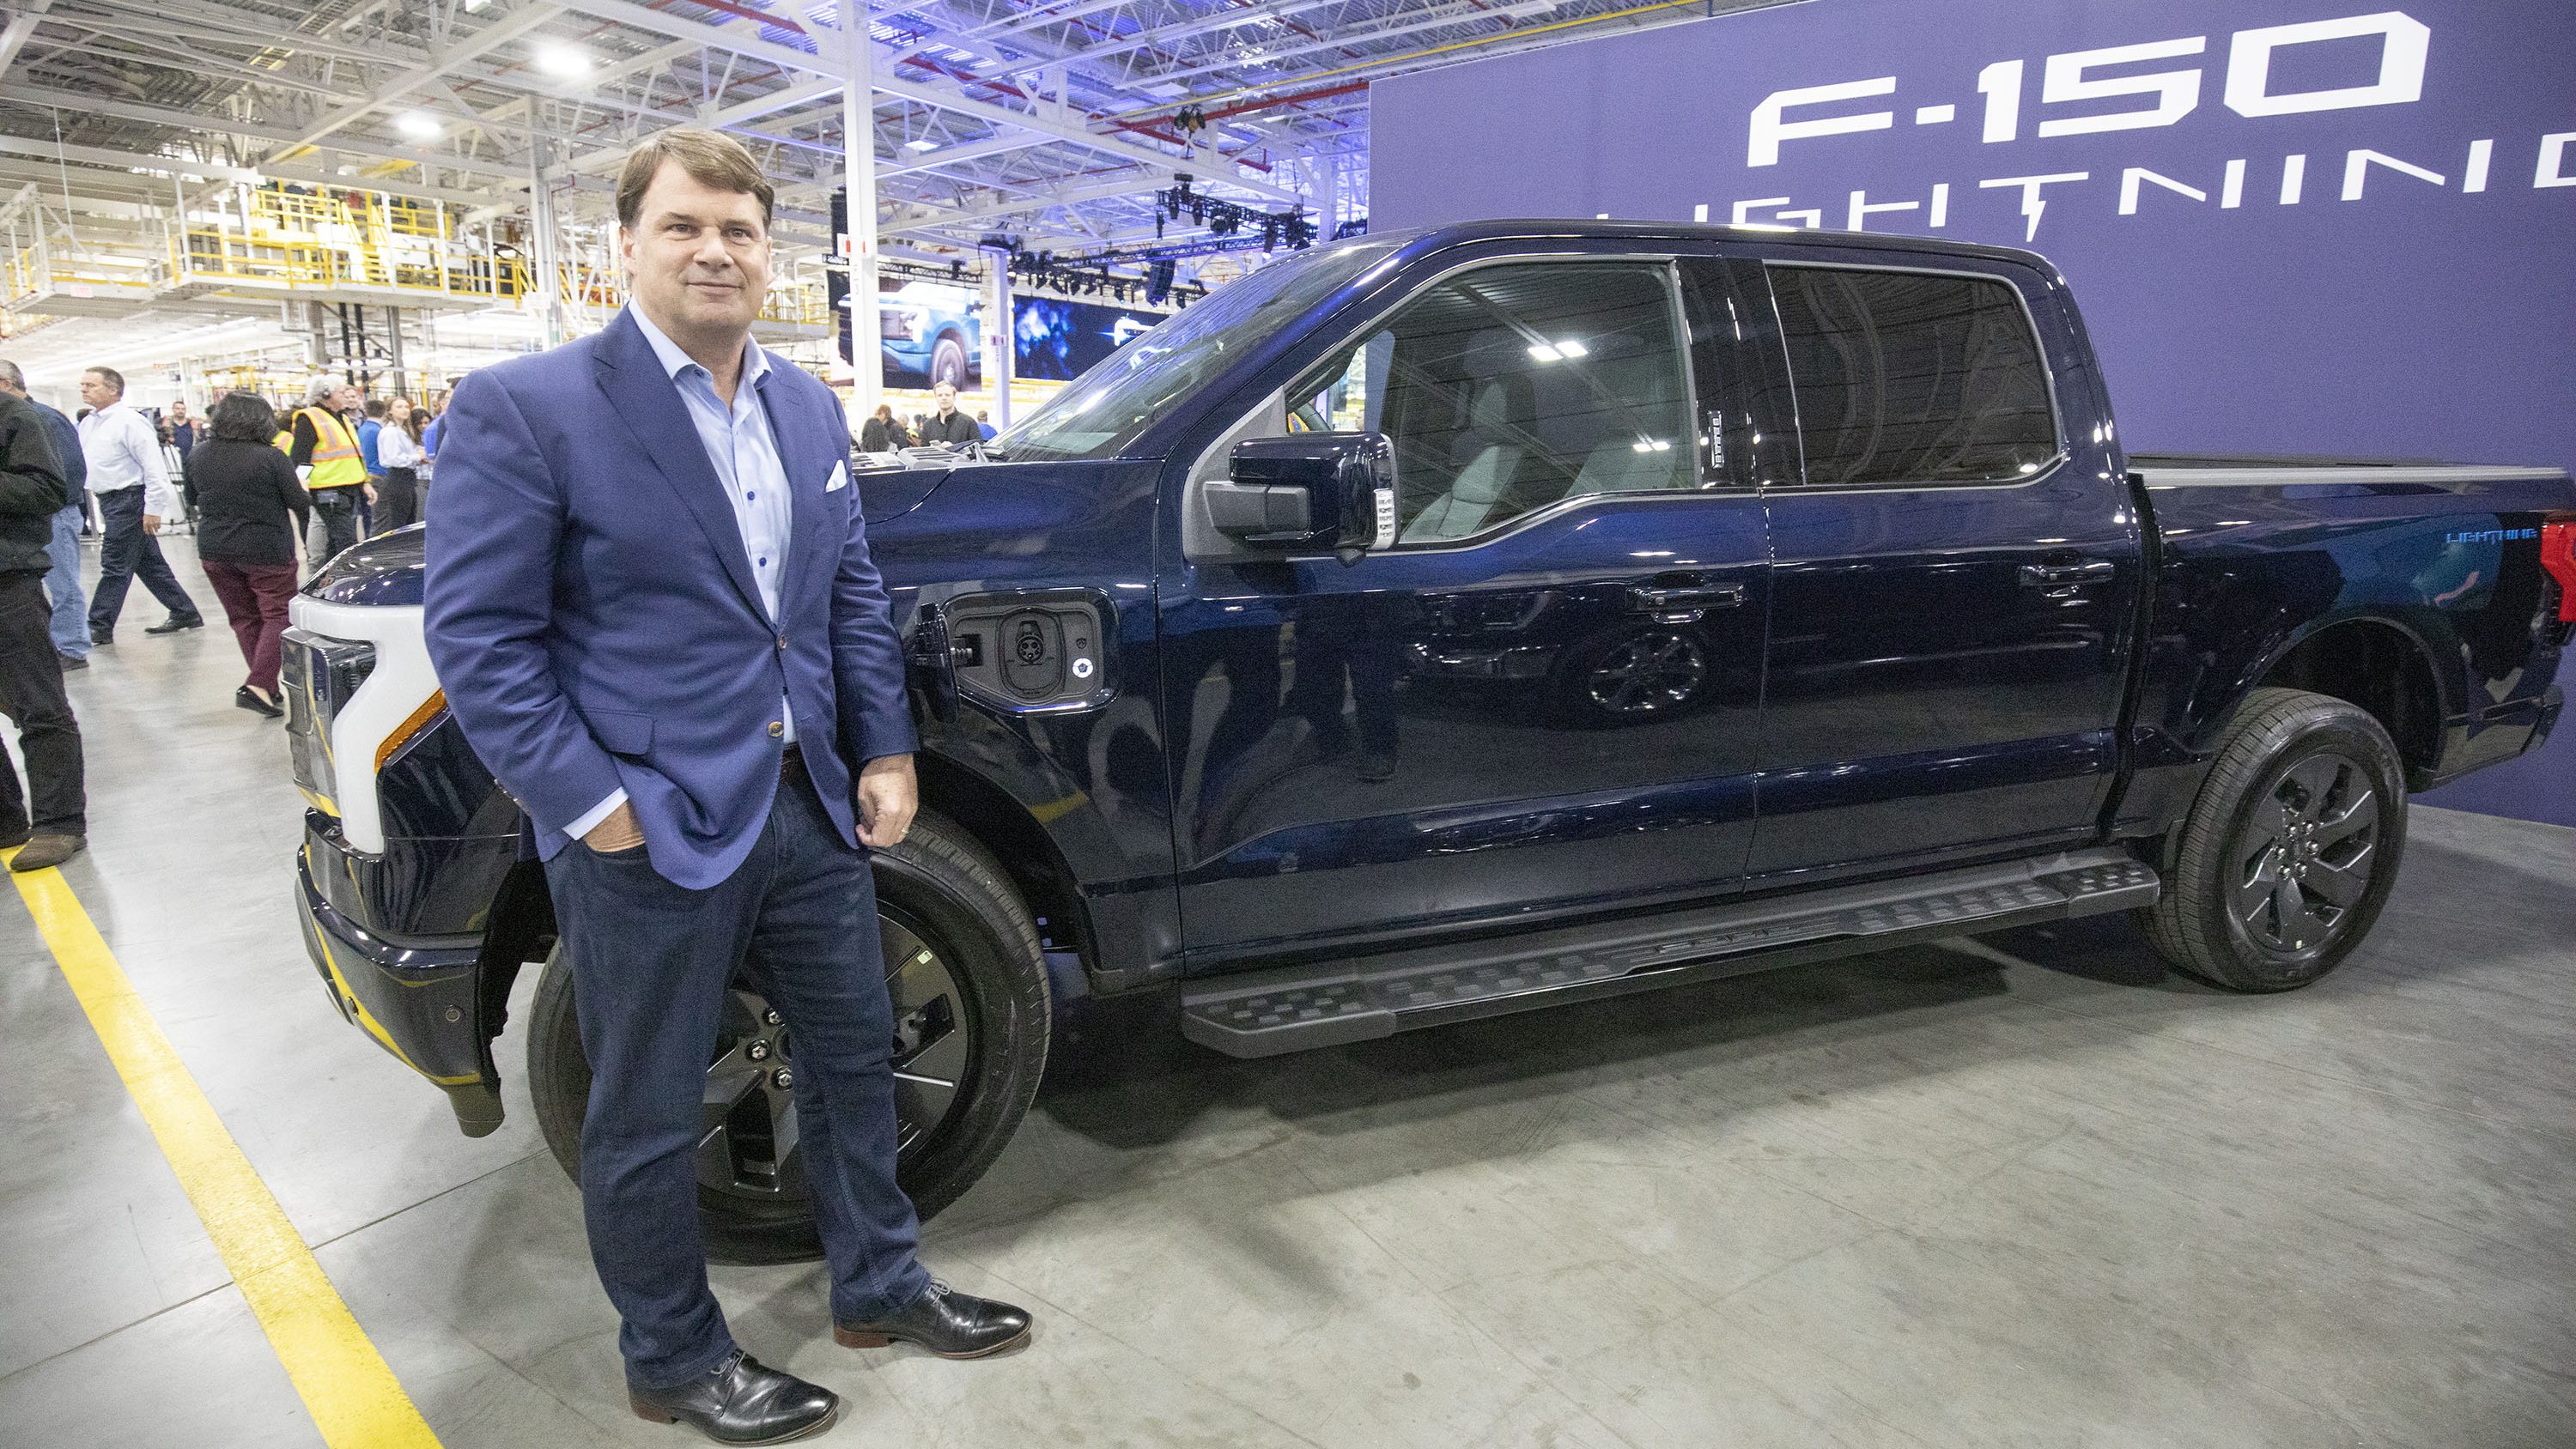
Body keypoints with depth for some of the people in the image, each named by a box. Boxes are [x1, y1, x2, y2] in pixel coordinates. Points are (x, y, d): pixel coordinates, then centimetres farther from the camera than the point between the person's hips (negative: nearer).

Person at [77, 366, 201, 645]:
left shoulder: (129, 422, -12)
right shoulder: (87, 424, 14)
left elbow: (154, 466, -17)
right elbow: (77, 461, 21)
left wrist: (152, 508, -19)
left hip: (129, 501, -9)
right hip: (111, 502, 9)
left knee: (115, 565, -4)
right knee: (150, 564, 12)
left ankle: (99, 628, 1)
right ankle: (185, 614, 19)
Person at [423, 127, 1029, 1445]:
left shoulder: (809, 407, 8)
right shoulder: (523, 409, -12)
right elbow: (476, 634, -13)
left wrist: (884, 752, 6)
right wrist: (590, 803, -17)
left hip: (810, 805, 7)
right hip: (648, 834, -6)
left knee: (855, 1052, 19)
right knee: (648, 1120, 11)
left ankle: (879, 1284, 42)